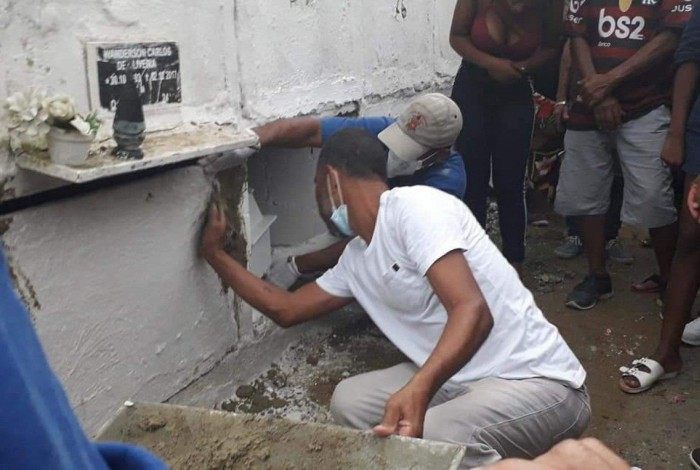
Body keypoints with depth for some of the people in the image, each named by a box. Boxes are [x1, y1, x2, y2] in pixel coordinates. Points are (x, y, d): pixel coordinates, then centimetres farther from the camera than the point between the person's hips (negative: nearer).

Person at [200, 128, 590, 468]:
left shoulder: (414, 206, -16)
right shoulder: (357, 259, 11)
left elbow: (473, 311, -28)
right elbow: (286, 309, 21)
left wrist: (418, 389, -44)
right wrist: (215, 253, 25)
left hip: (538, 381, -9)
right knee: (350, 401, 6)